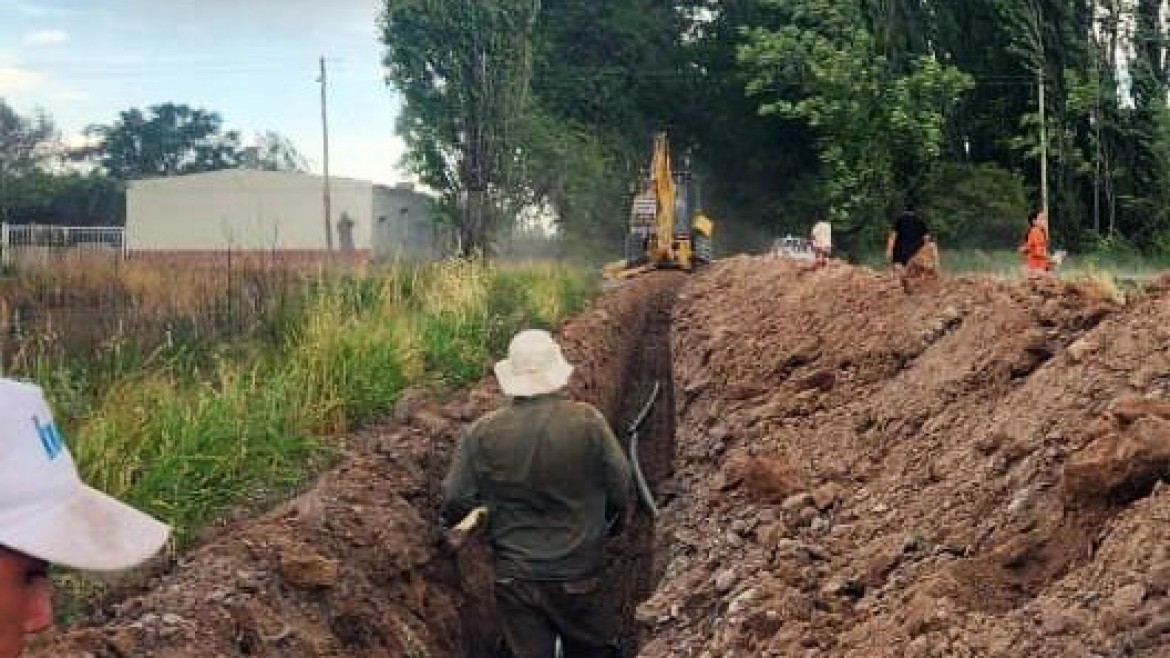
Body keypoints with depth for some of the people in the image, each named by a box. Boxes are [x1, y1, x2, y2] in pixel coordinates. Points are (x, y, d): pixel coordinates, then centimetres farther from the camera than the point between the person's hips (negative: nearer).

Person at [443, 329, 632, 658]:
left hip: (514, 581, 1)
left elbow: (455, 502, -6)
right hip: (578, 578, -1)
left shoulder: (481, 433, -10)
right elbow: (619, 489, -5)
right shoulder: (588, 421, -13)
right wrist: (603, 525, 16)